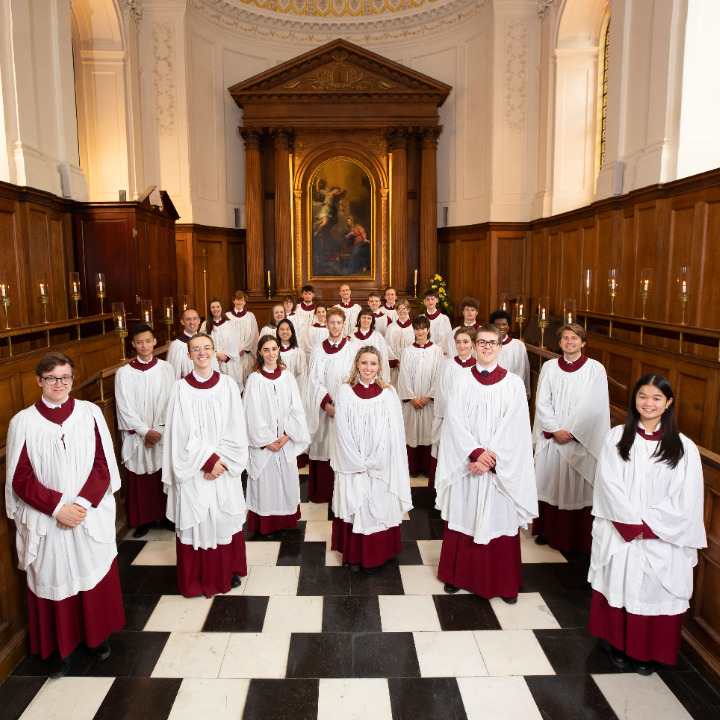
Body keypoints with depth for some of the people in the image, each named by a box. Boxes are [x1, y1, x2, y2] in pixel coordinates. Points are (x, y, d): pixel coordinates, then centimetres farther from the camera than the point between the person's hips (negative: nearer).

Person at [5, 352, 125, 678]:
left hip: (91, 516, 1)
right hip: (46, 522, -1)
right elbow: (20, 478, -5)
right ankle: (60, 647, 32)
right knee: (53, 580, 11)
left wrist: (83, 504, -14)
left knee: (94, 576, 14)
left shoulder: (90, 413, -3)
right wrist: (58, 506, -15)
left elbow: (104, 464, -3)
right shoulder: (23, 422, -6)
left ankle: (98, 635, 36)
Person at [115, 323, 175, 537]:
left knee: (164, 476, 7)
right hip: (137, 436, 0)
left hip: (164, 434, 1)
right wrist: (145, 431, -12)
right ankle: (144, 519, 21)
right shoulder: (124, 373, -2)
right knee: (140, 479, 7)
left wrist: (159, 431, -11)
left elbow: (170, 402, -2)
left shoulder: (166, 368, 0)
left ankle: (167, 515, 22)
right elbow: (125, 408, -5)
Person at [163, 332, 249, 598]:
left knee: (225, 516, 11)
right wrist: (208, 460, -13)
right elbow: (183, 433, -8)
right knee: (196, 521, 6)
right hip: (194, 468, -1)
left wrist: (221, 460, -11)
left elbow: (235, 430, -2)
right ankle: (198, 578, 24)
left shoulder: (228, 385, -2)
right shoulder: (181, 388, -5)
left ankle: (229, 571, 30)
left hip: (224, 465, 2)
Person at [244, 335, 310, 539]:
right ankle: (265, 525, 18)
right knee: (265, 481, 3)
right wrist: (267, 440, -11)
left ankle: (283, 522, 24)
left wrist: (287, 435, -10)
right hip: (263, 442, -2)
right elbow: (253, 413, -7)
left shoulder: (287, 376, 4)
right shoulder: (254, 379, -4)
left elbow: (296, 409, 1)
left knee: (286, 480, 8)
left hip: (287, 441, 3)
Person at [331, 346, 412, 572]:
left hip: (380, 466, 0)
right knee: (354, 508, 6)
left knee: (379, 509, 6)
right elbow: (342, 431, -5)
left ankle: (375, 557, 23)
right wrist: (357, 463, -9)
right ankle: (354, 555, 22)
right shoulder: (345, 391, -2)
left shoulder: (389, 393, -1)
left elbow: (392, 432, -4)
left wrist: (373, 463, -9)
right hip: (353, 465, 0)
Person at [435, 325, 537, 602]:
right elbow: (455, 423, -6)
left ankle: (504, 583, 25)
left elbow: (514, 427, -8)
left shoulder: (514, 384, -2)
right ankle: (458, 575, 29)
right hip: (466, 466, 1)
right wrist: (476, 453, -17)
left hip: (502, 469, -1)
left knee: (500, 521, 7)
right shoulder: (462, 384, 1)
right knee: (464, 519, 10)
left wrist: (491, 458, -15)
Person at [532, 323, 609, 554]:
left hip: (581, 440, -3)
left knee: (578, 489, 2)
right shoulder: (549, 367, 5)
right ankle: (548, 532, 24)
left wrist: (571, 432, -12)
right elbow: (542, 402, 2)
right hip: (551, 438, 3)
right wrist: (555, 430, -9)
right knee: (549, 484, 9)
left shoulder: (595, 369, -3)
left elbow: (594, 407, -7)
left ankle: (578, 541, 15)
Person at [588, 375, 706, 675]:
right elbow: (609, 484, -7)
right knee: (618, 587, 11)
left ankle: (646, 652, 30)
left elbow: (684, 500, -6)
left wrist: (647, 525, -11)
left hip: (662, 540, 0)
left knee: (653, 592, 9)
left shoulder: (683, 448, -4)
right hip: (619, 534, 1)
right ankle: (617, 644, 32)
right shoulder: (617, 437, -3)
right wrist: (632, 525, -13)